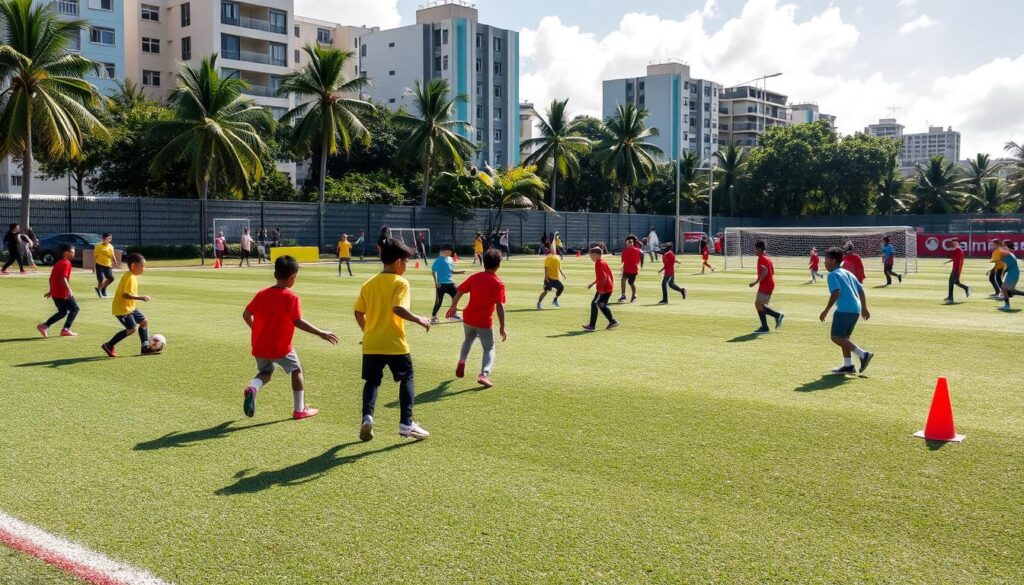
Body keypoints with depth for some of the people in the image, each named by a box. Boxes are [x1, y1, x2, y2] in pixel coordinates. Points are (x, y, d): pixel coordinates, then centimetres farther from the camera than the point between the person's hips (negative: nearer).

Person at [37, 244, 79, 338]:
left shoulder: (58, 263, 16)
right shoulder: (66, 263, -13)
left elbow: (51, 278, 20)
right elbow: (63, 279, -24)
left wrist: (51, 290, 26)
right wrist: (69, 290, -29)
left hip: (55, 293, 9)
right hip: (63, 293, -9)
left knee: (62, 312, 17)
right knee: (74, 309, 2)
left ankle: (44, 326, 7)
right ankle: (66, 329, -4)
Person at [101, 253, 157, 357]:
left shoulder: (132, 276, 10)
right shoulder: (130, 277, -21)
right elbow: (125, 294, -29)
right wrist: (140, 298, -31)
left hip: (130, 307, 11)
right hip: (122, 309, -11)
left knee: (144, 321, 10)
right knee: (132, 328, -13)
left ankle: (145, 347, 14)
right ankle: (109, 346, -2)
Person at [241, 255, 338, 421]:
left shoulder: (262, 294, 3)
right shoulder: (292, 298, -13)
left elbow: (246, 315, 5)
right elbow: (298, 322, -19)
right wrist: (321, 333, -15)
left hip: (259, 347, 5)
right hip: (281, 347, -5)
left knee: (265, 373, 26)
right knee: (297, 370, 16)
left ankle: (252, 388, -7)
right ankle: (299, 410, 17)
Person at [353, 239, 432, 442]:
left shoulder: (368, 284, 9)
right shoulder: (400, 282, -9)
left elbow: (358, 313, 8)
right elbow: (398, 309, -23)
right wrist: (419, 320, -11)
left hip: (371, 343, 5)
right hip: (394, 343, -5)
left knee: (372, 381, 17)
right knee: (407, 379, 9)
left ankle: (367, 417, -2)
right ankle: (406, 423, 3)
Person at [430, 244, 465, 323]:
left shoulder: (450, 259, 12)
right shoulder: (439, 260, -11)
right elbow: (433, 271, -12)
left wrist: (459, 272, 7)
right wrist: (436, 282, -20)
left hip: (450, 283, 7)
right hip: (441, 284, -7)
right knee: (439, 301, -5)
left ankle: (453, 314, 21)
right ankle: (433, 316, 7)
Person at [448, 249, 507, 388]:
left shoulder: (475, 277, 0)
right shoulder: (498, 284, -12)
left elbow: (459, 292, 4)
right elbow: (500, 306, -16)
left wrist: (453, 307, 20)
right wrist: (502, 327, -12)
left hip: (468, 318, 4)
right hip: (484, 322, -4)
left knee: (468, 339, 33)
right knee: (489, 348, 10)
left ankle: (462, 361, 12)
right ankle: (484, 374, -12)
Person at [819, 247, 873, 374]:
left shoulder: (833, 275, -5)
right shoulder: (848, 273, 21)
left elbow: (836, 292, -19)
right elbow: (861, 290, 22)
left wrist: (826, 310, -17)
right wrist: (864, 308, 28)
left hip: (844, 310, -9)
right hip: (856, 309, 9)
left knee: (836, 337, -6)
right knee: (843, 337, 18)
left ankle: (863, 354, -12)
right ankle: (848, 365, 16)